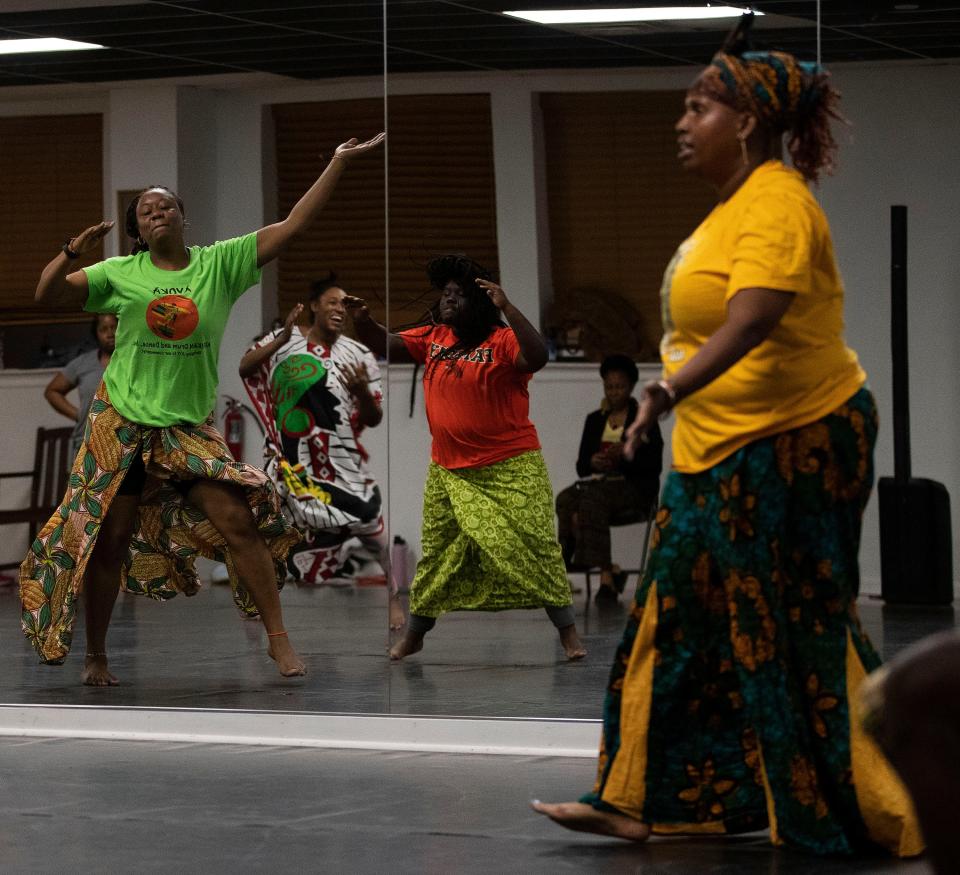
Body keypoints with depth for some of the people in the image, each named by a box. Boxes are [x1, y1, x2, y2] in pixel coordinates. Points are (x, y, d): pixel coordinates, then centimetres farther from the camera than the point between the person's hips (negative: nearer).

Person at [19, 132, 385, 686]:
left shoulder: (220, 263, -1)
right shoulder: (122, 273, -1)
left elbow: (293, 226, -5)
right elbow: (48, 296, -3)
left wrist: (340, 163, -10)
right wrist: (73, 253, -21)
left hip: (192, 427, 0)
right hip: (122, 425, 0)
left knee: (238, 519, -12)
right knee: (108, 539, 3)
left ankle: (279, 638, -2)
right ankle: (96, 657, 16)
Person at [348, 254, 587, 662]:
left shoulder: (502, 341, -13)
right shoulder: (432, 338, 6)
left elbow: (538, 358, -30)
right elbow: (385, 345, 5)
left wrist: (507, 308, -36)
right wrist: (362, 320, -16)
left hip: (509, 470, -5)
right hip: (448, 472, 5)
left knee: (534, 549, -6)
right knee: (436, 555, 14)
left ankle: (568, 633, 2)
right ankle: (413, 636, 26)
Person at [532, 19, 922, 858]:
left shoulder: (776, 204, -18)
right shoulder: (735, 204, 14)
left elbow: (752, 320, -33)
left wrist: (674, 387, -44)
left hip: (791, 447, -10)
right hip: (723, 450, 10)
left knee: (798, 635, -5)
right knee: (682, 622, 10)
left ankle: (884, 813, 4)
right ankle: (644, 798, 16)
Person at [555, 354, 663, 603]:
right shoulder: (594, 420, 20)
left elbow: (654, 465, -1)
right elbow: (581, 466, 15)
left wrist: (627, 455, -19)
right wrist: (592, 463, -8)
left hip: (634, 488, -4)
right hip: (597, 483, 4)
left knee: (592, 497, -37)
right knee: (566, 499, -31)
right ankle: (607, 574, -37)